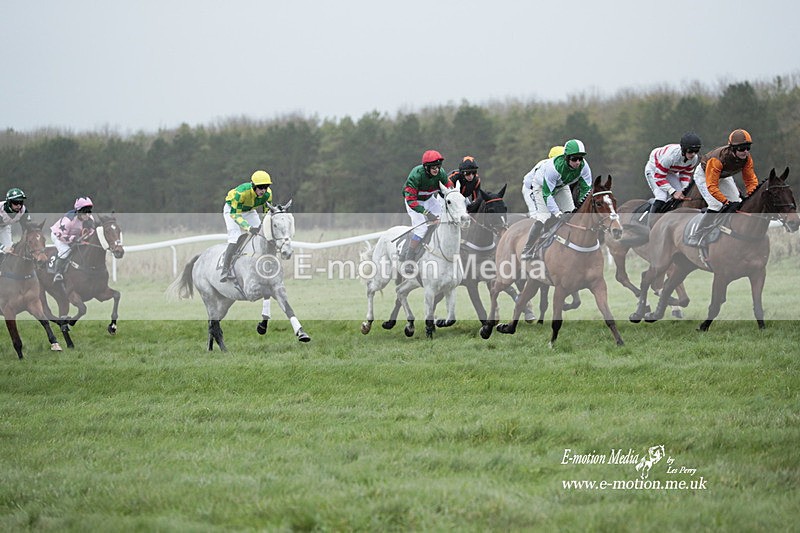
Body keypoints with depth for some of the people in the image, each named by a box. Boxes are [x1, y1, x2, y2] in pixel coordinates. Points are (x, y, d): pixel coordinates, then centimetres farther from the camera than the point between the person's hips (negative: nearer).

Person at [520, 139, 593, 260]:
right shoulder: (554, 167, -43)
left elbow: (587, 189, -18)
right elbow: (547, 193, -39)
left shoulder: (583, 166, -29)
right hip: (542, 185, -5)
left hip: (561, 186, 5)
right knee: (542, 218, -19)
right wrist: (557, 213, -46)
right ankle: (527, 251, -8)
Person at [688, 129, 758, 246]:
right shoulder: (717, 159, -44)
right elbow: (711, 186, -44)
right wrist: (726, 201, -51)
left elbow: (751, 179, -15)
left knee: (738, 204, -1)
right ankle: (695, 239, -13)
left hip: (724, 176, 7)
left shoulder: (747, 158, -25)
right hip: (704, 175, -7)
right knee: (716, 206, -22)